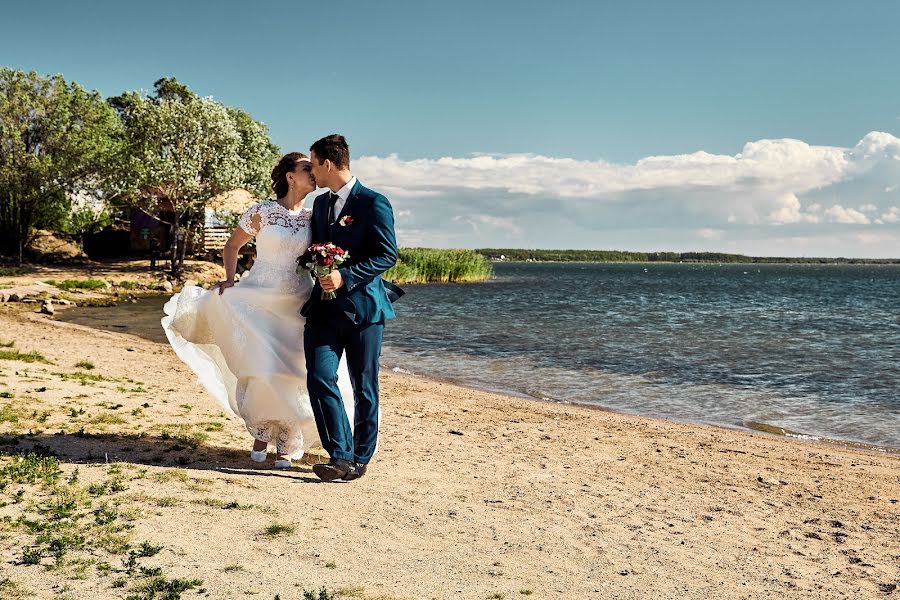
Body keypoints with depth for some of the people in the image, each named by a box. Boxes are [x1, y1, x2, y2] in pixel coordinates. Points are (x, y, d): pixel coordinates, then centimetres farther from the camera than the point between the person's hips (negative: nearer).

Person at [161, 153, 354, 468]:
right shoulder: (262, 211, -4)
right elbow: (232, 245, 9)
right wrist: (230, 278, -2)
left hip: (298, 304, 3)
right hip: (259, 300, -2)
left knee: (291, 372, 1)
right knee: (259, 369, -6)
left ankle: (287, 443, 16)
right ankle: (260, 433, 19)